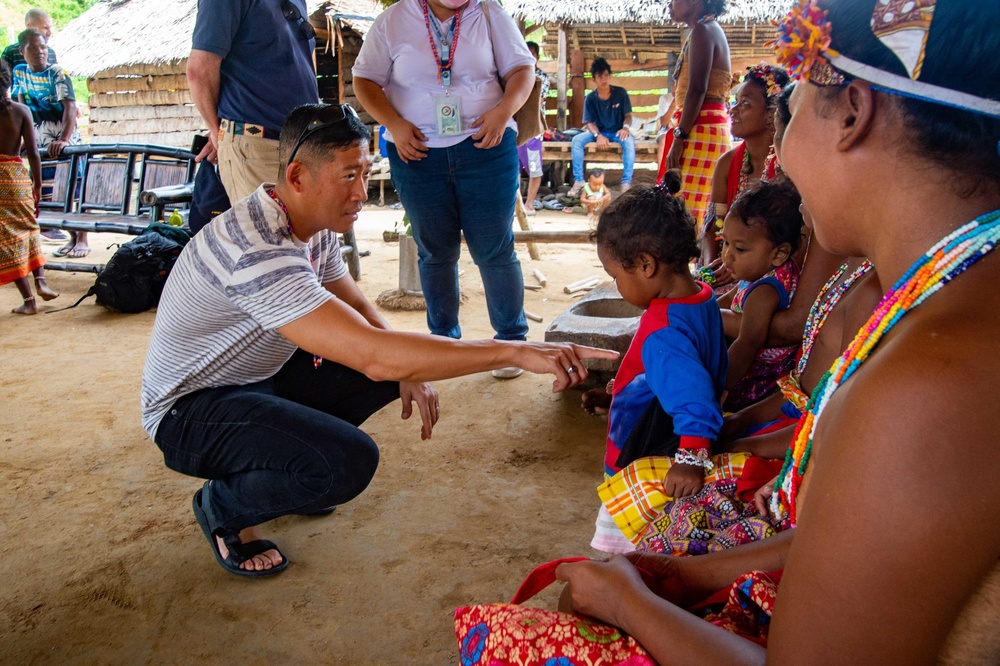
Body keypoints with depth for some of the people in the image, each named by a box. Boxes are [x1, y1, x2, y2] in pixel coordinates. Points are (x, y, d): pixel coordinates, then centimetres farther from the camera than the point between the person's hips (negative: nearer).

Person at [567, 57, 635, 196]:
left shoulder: (620, 93, -6)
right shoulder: (590, 98, -5)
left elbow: (628, 115, -4)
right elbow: (589, 122, -7)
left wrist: (625, 127, -28)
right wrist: (598, 135, -28)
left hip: (617, 132, -2)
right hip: (598, 132, 2)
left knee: (629, 141, -35)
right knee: (577, 140, -25)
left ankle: (626, 183, -32)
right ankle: (578, 181, -19)